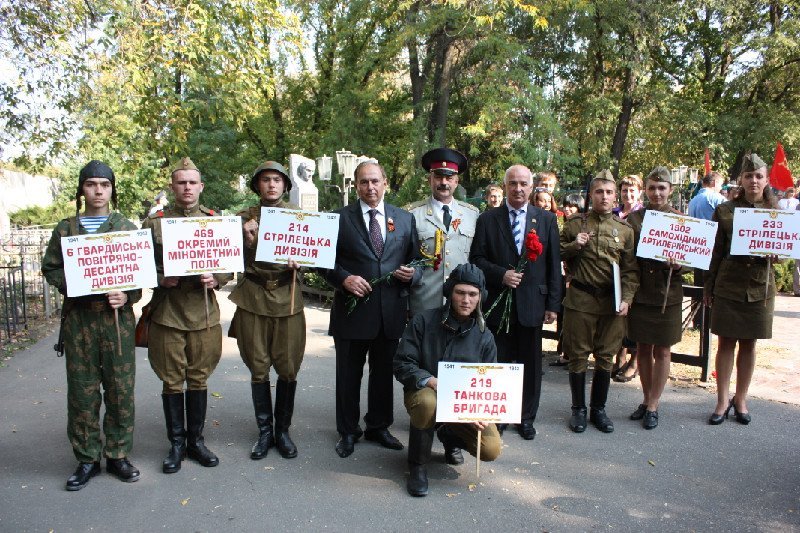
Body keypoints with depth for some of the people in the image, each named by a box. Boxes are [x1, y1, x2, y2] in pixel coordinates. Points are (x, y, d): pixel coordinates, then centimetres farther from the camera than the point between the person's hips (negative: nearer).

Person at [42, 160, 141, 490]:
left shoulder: (127, 228, 6)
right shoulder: (65, 228, 9)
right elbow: (50, 268, 9)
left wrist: (128, 296, -13)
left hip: (117, 317, -1)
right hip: (78, 317, 1)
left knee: (121, 389, 4)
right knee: (82, 391, 6)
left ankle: (118, 455, 18)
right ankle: (87, 459, 19)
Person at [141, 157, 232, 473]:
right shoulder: (154, 222, 4)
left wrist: (215, 279, -12)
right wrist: (160, 279, -13)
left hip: (204, 312, 1)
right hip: (167, 313, -1)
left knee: (199, 379, 11)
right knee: (172, 381, 8)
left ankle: (196, 440, 25)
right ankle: (176, 444, 23)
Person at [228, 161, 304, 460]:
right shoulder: (245, 217, 8)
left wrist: (297, 263, -12)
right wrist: (247, 240, -12)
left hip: (288, 297, 0)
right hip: (253, 297, 0)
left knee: (288, 368, 2)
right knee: (258, 369, 5)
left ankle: (283, 431, 18)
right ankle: (264, 432, 19)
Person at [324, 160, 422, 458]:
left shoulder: (405, 218, 8)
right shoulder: (340, 218, 0)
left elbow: (416, 259, 11)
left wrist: (412, 274, -10)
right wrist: (344, 278, -17)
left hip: (391, 311, 3)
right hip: (352, 308, -2)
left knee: (384, 373, 16)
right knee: (348, 375, 10)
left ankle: (379, 427, 34)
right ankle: (348, 431, 28)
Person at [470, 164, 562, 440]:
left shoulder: (546, 219, 6)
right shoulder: (487, 219, 3)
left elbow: (554, 264, 5)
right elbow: (476, 258, 1)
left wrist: (553, 304, 1)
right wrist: (501, 274, -16)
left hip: (532, 303, 1)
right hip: (497, 303, -1)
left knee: (530, 364, 10)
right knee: (497, 363, 7)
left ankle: (526, 418, 26)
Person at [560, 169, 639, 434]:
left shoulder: (625, 229, 7)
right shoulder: (575, 223, 3)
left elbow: (630, 269, 5)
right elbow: (558, 256, 8)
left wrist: (626, 298, -6)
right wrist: (574, 246, -11)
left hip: (612, 302, 2)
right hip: (580, 299, -2)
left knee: (605, 357, 10)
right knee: (578, 355, 5)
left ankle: (599, 409, 24)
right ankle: (578, 409, 19)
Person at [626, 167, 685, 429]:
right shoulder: (634, 218, 2)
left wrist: (678, 264, -20)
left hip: (668, 292, -1)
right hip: (640, 291, 1)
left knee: (662, 351, 5)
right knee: (643, 348, 11)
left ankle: (653, 406, 17)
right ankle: (647, 400, 27)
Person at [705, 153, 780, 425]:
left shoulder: (775, 211, 5)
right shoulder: (725, 210, 1)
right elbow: (716, 251, 3)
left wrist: (774, 254, -15)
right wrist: (708, 287, 2)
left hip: (760, 287, 2)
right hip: (727, 287, -1)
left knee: (749, 343, 9)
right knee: (726, 342, 2)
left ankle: (741, 399, 22)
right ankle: (723, 401, 11)